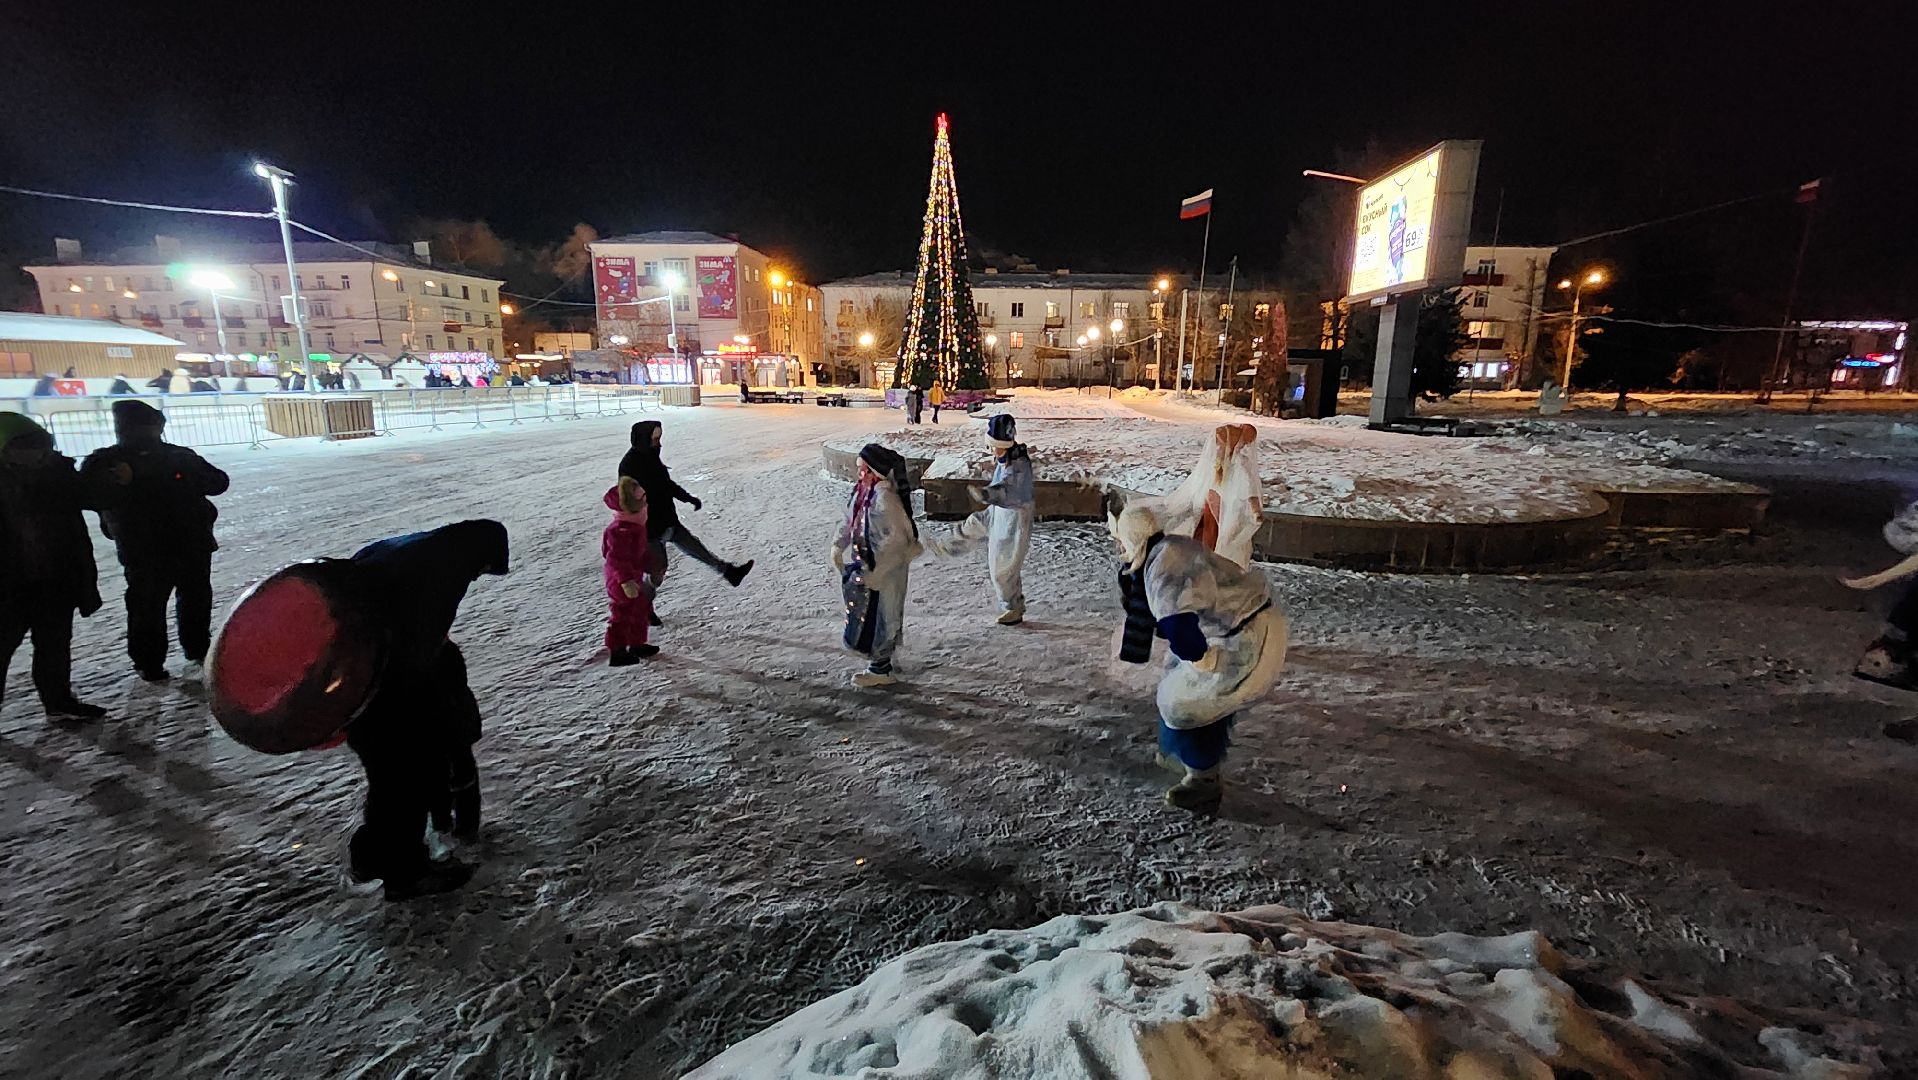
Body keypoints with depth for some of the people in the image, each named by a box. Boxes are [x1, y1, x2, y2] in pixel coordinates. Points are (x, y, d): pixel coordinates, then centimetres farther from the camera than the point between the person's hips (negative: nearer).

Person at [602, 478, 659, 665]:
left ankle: (637, 644, 34)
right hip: (621, 581, -10)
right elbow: (616, 559, -31)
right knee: (622, 615, 0)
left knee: (640, 610, 20)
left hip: (633, 577, 10)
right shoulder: (620, 531, -29)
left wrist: (651, 569, 22)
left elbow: (644, 551, 17)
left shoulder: (636, 526, 4)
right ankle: (617, 652, 12)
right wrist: (626, 581, -33)